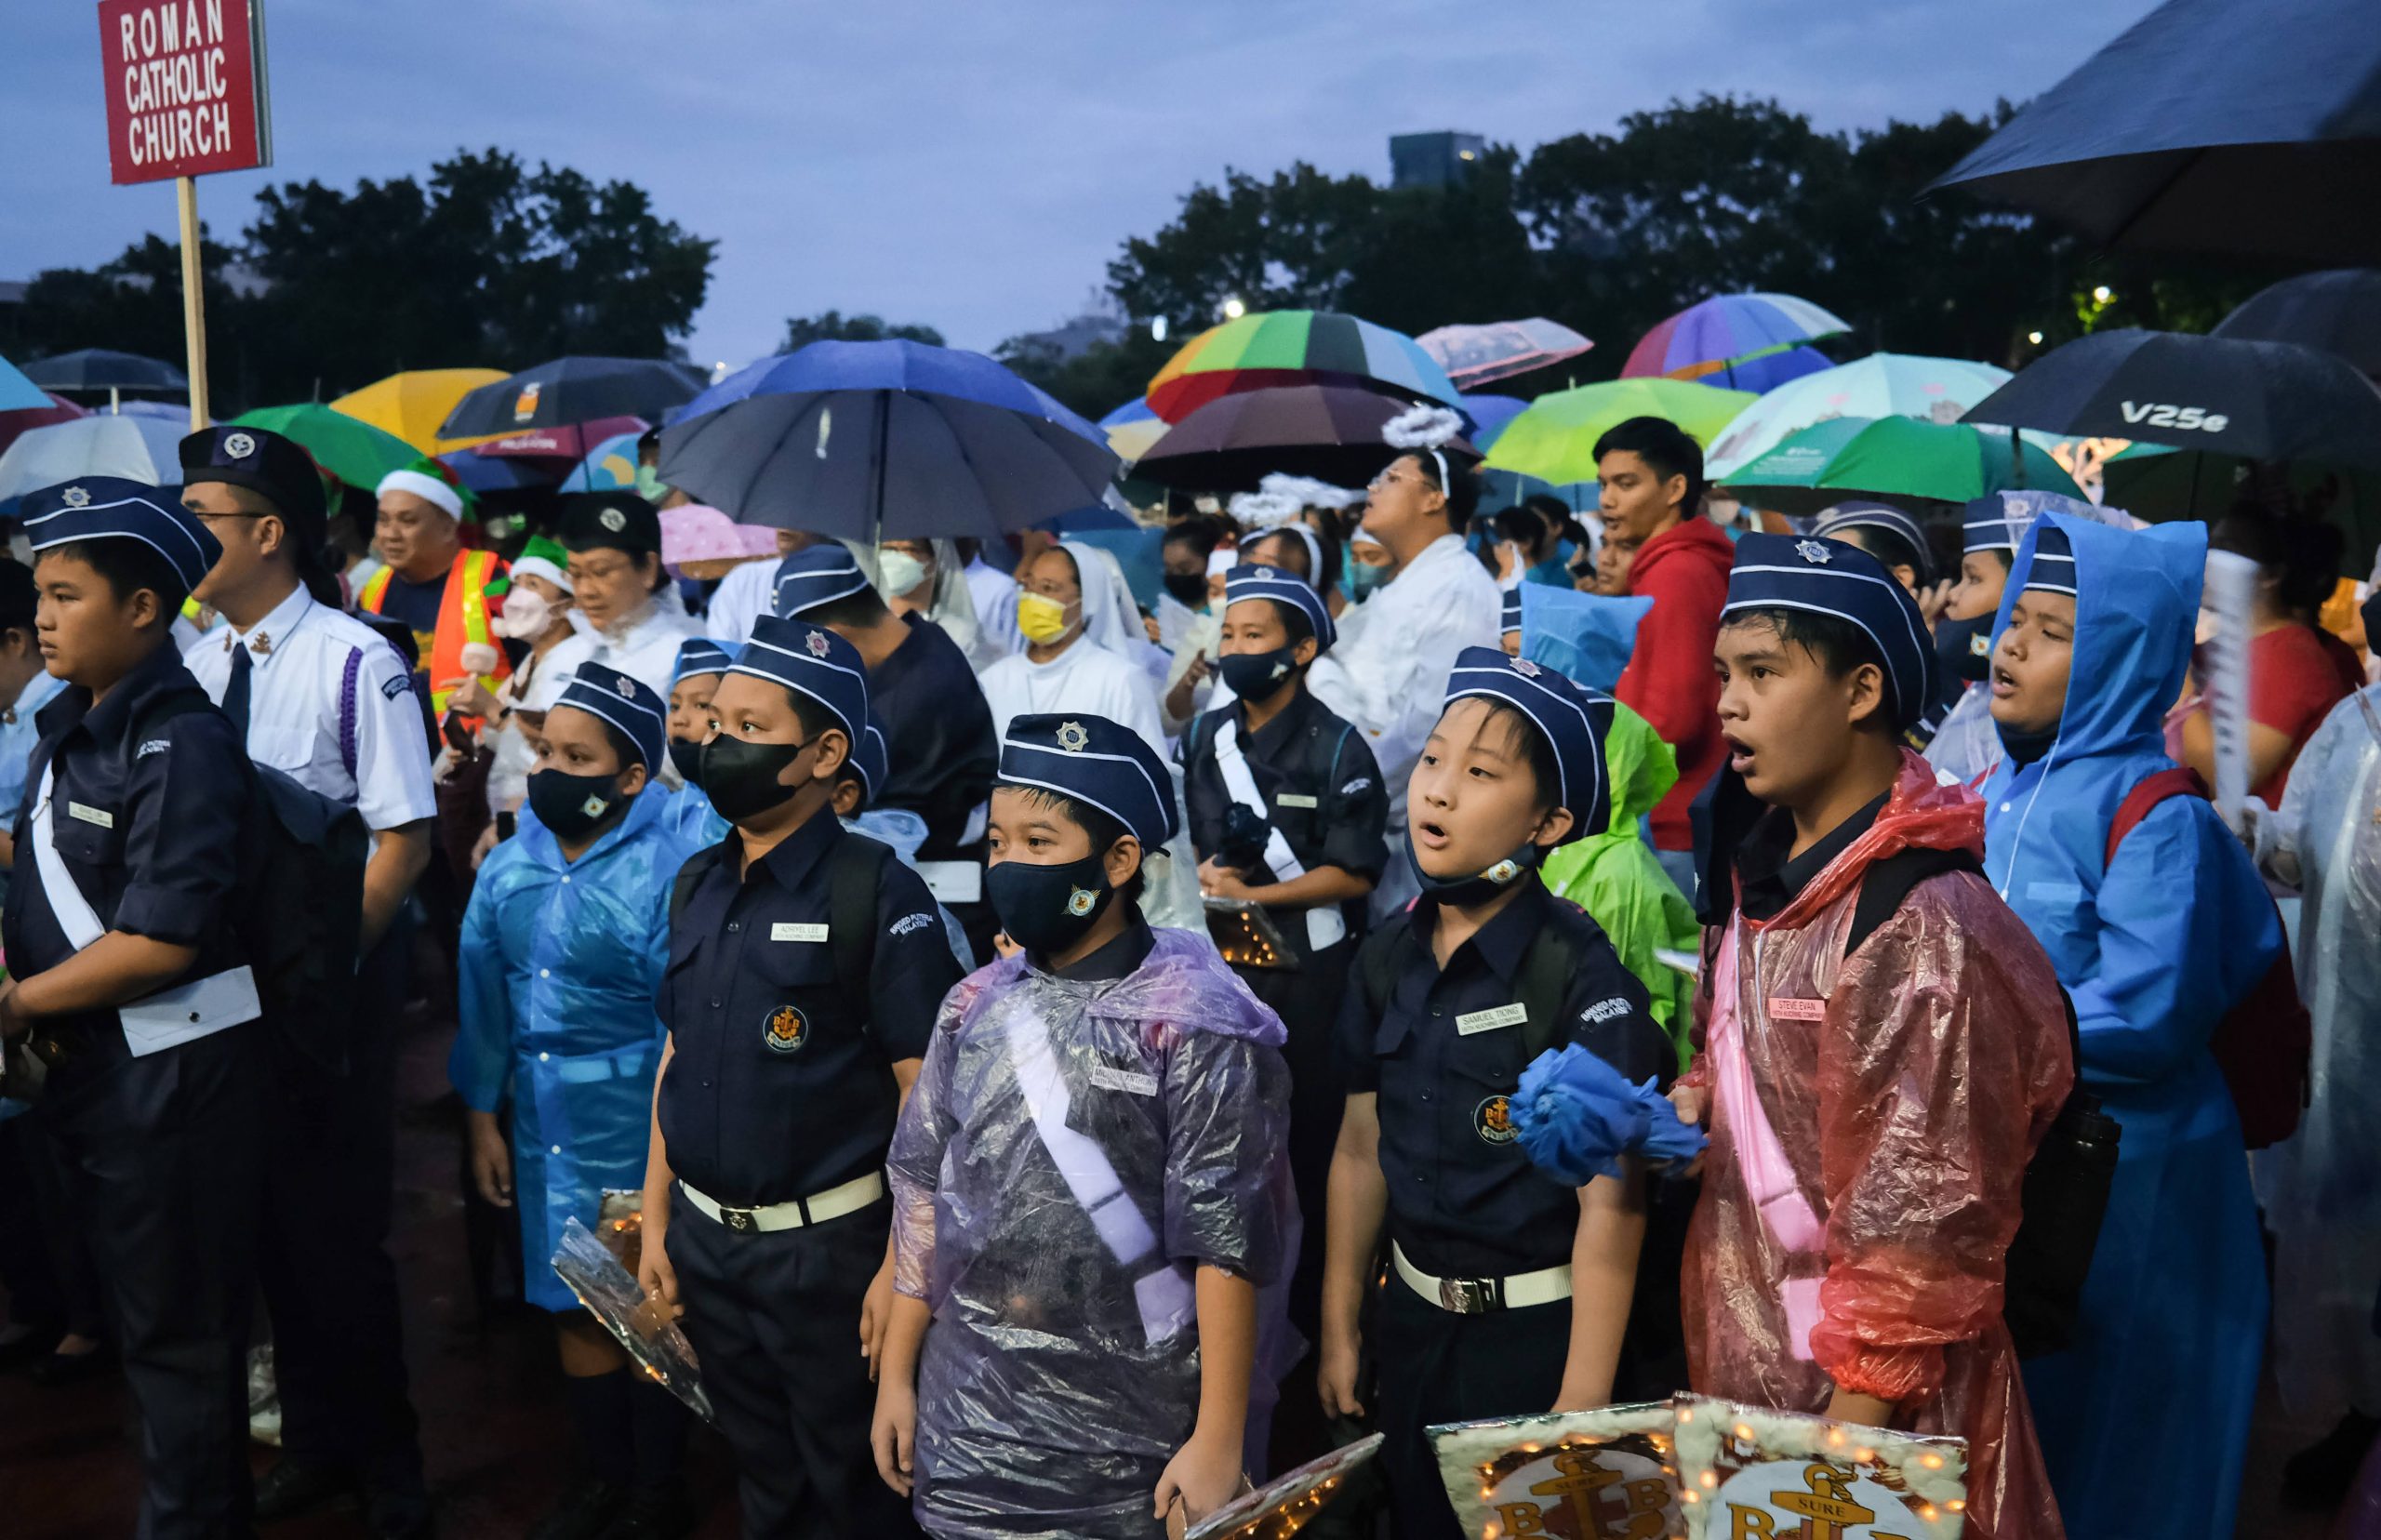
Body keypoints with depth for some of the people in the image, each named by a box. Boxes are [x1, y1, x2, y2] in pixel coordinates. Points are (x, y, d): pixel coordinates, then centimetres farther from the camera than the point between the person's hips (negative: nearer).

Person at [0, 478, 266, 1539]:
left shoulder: (182, 743, -19)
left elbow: (159, 942, -23)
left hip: (172, 1078, -9)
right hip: (86, 1065, 9)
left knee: (179, 1332, 6)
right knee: (136, 1315, 21)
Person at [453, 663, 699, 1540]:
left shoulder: (667, 874, -17)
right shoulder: (509, 867, 1)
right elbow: (483, 998, 9)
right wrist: (482, 1117, 11)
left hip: (637, 1137, -5)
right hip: (544, 1132, 5)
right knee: (573, 1305, 16)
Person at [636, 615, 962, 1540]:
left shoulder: (877, 896, -15)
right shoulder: (696, 886, 5)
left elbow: (925, 1093, -15)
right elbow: (678, 1057, 13)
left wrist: (902, 1266, -17)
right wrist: (656, 1221, 11)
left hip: (826, 1249, -6)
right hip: (703, 1241, 6)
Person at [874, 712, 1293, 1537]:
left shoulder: (1192, 1024, -13)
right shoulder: (975, 1007, 3)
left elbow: (1227, 1245, -14)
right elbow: (924, 1196, 9)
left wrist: (1219, 1442, -14)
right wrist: (897, 1373, 11)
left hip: (1133, 1436, -5)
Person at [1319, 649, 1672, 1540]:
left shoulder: (1583, 978, -20)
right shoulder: (1390, 956, -2)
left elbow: (1611, 1207, -19)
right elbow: (1361, 1149, 6)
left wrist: (1581, 1408, -18)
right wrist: (1340, 1330, 10)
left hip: (1541, 1331, -5)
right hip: (1412, 1318, 6)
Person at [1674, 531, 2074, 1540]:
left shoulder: (1928, 926, -21)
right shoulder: (1764, 880, 5)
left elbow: (1924, 1230, -20)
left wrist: (1841, 1447, -17)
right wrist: (1667, 1117, 0)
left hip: (1871, 1417, -8)